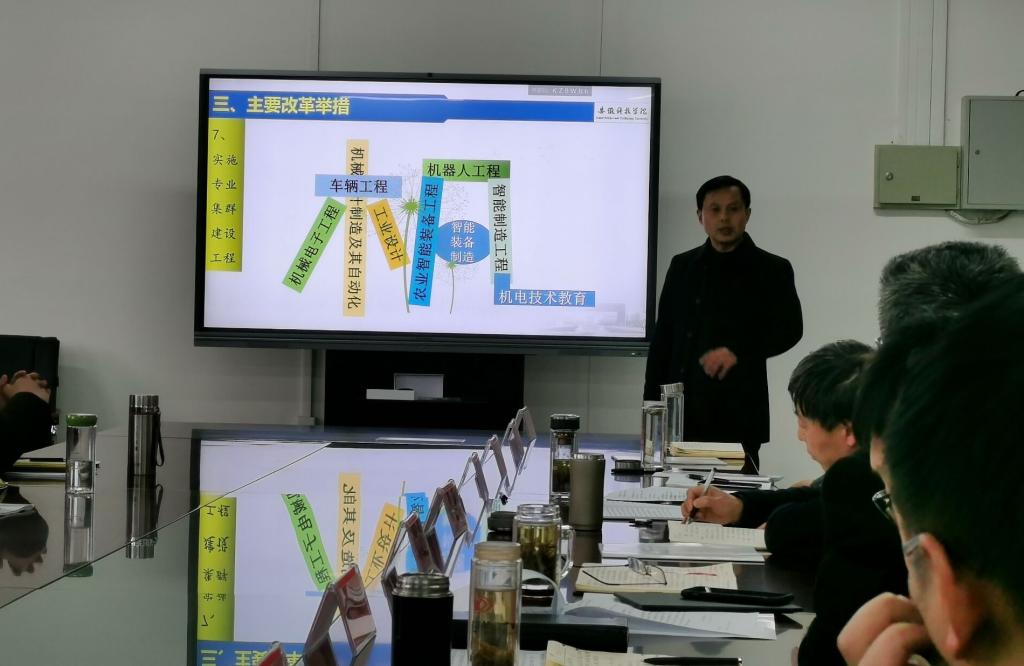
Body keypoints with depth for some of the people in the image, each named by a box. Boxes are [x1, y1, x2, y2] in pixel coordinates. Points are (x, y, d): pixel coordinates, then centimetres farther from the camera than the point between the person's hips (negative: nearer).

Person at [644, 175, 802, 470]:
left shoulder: (771, 270, 4)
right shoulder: (683, 266, 14)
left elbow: (789, 329, -6)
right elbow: (662, 339, 15)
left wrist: (739, 351, -21)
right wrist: (651, 406, 10)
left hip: (738, 415, -3)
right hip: (681, 413, 3)